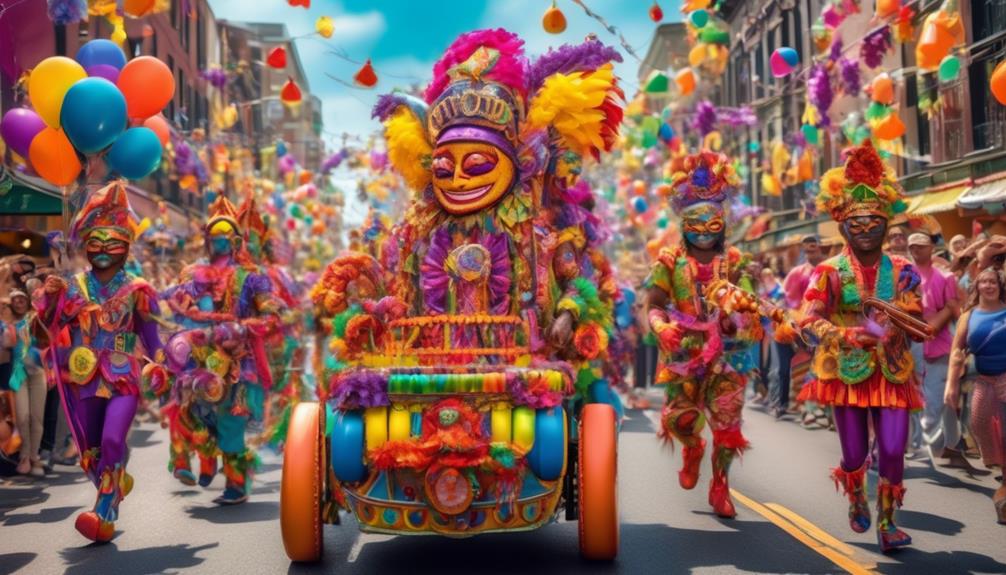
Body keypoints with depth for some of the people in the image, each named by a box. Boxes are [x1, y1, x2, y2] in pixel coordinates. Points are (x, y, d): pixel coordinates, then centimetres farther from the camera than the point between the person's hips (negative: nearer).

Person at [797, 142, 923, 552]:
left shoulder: (901, 270, 2)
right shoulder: (830, 272, -5)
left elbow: (916, 321, -1)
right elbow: (808, 320, -13)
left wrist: (886, 329, -23)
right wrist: (848, 335, -27)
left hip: (892, 371, 1)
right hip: (847, 371, -1)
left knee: (893, 451, -5)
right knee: (855, 454, 7)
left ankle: (886, 522, 12)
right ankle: (856, 498, 40)